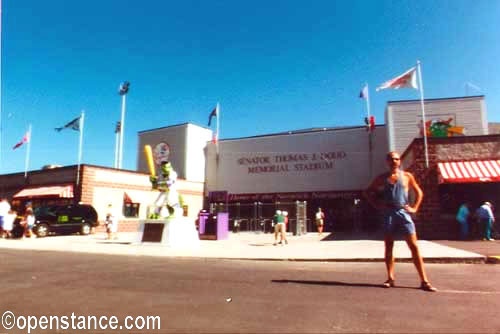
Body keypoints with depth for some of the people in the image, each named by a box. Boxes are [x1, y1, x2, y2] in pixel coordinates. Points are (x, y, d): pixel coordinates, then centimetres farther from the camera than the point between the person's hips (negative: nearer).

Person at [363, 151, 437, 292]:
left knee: (414, 246, -4)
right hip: (389, 214, 1)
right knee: (388, 247, 5)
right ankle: (390, 279, 15)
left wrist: (414, 208, 4)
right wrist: (377, 204, 1)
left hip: (403, 213, -1)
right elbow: (367, 192, 14)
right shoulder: (382, 178, 7)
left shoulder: (407, 176, 6)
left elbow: (419, 192, 15)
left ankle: (424, 281, 1)